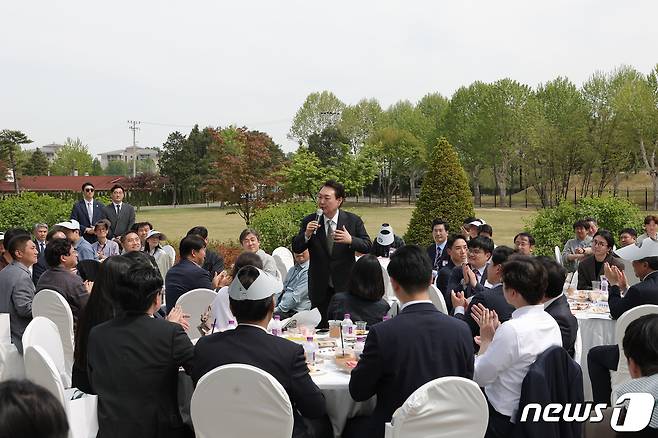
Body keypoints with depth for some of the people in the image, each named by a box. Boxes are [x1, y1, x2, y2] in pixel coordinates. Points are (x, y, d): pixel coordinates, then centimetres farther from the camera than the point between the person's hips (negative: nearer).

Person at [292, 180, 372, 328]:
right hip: (319, 287, 1)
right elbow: (296, 249, -3)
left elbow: (367, 247, -4)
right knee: (320, 328, 8)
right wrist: (306, 235, -22)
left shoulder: (353, 221, -3)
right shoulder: (309, 221, -1)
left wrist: (350, 240, -23)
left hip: (345, 286, -1)